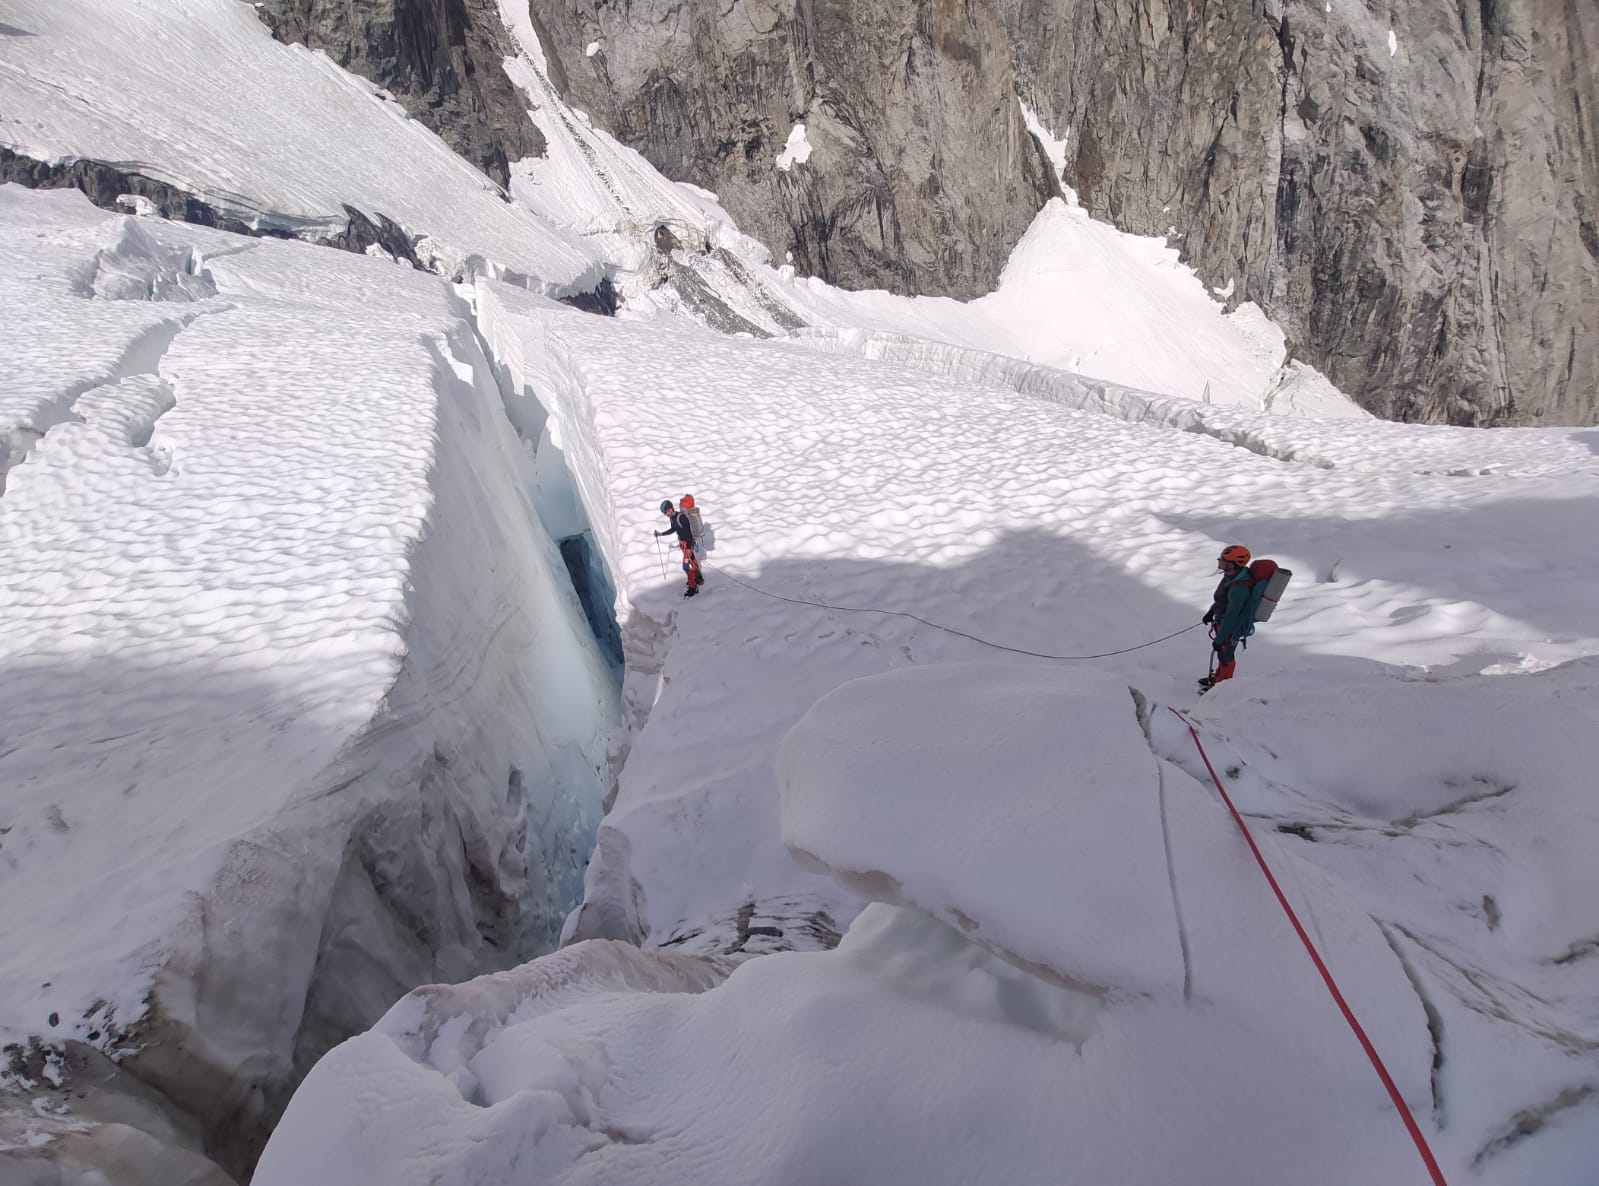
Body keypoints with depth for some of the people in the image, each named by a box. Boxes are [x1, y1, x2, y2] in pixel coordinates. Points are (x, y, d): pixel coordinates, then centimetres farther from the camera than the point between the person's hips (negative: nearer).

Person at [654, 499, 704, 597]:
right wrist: (661, 534, 12)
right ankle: (699, 577, 41)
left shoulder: (681, 517, -27)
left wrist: (688, 547, -28)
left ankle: (693, 587, 1)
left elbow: (688, 533, -26)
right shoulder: (671, 518, 0)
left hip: (688, 542, -9)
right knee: (692, 561, 23)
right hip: (682, 542, 9)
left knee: (686, 565, -9)